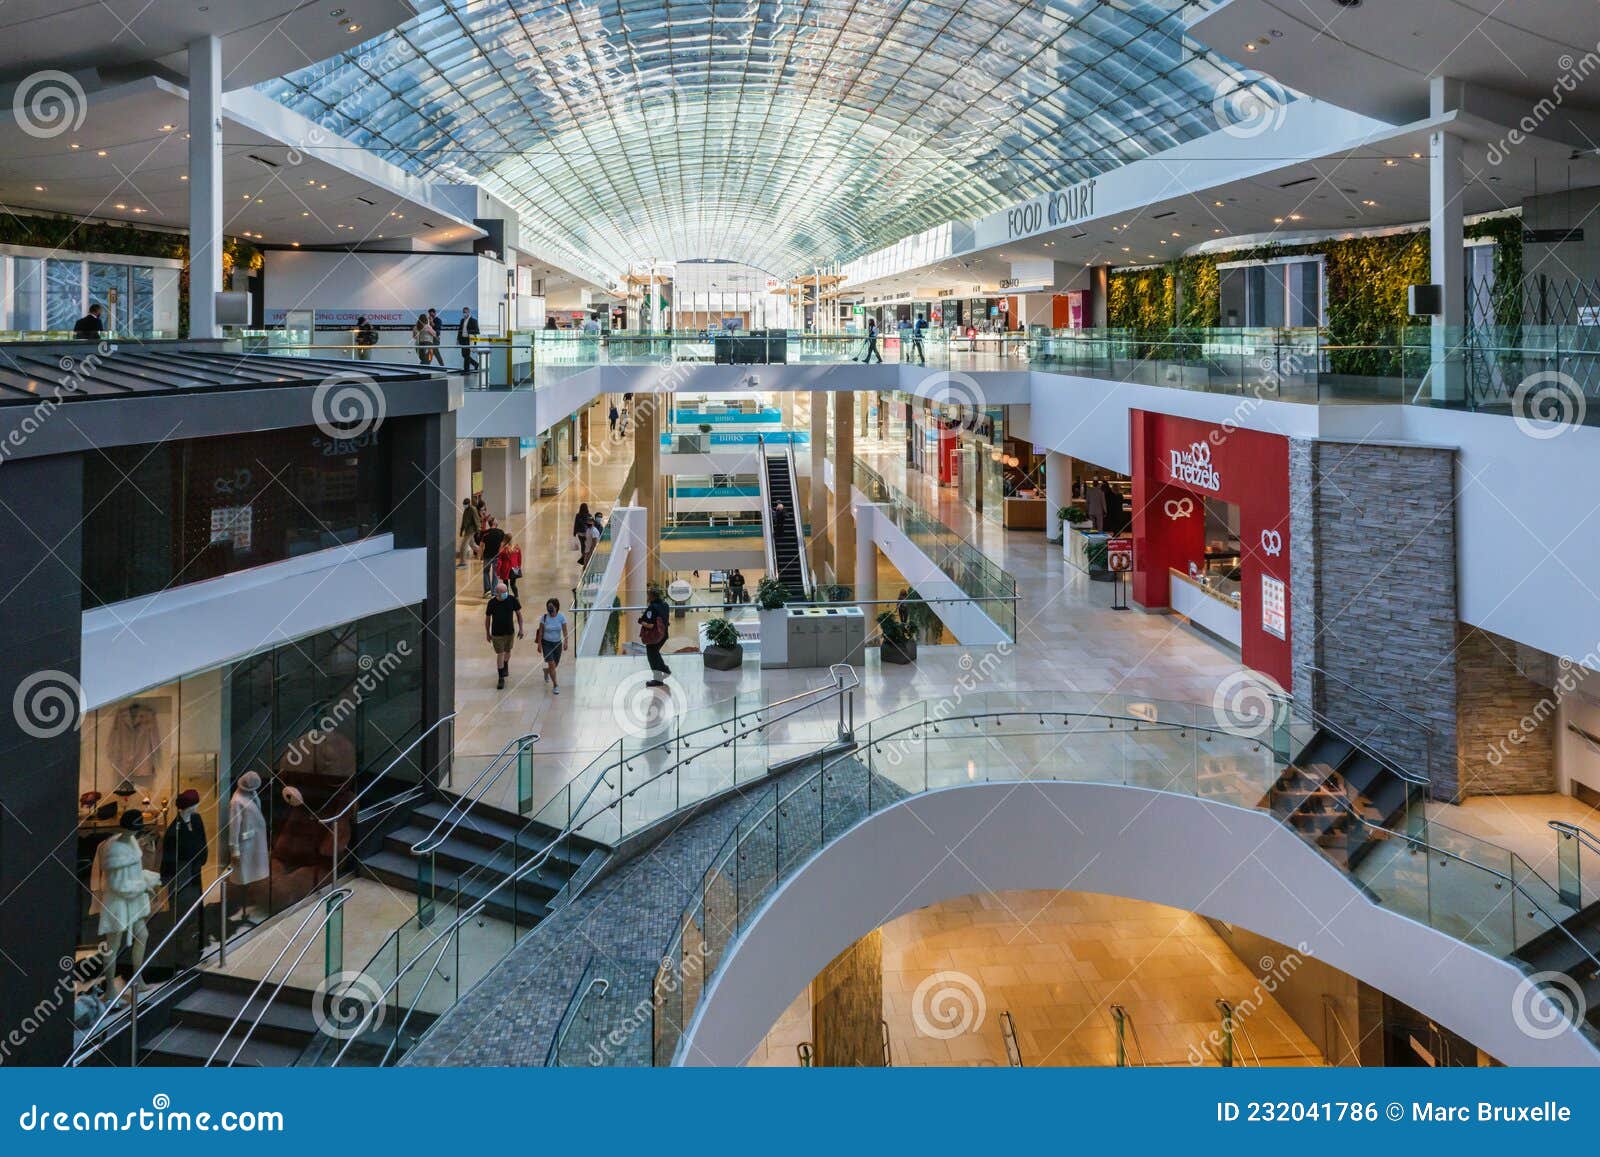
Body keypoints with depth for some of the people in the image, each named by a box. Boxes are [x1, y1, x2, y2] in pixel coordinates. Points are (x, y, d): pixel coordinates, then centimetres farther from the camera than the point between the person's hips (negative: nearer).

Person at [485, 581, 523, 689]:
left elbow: (518, 614, 0)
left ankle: (505, 665, 52)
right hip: (497, 634, -2)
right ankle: (501, 679, 7)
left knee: (507, 652, 20)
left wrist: (520, 629, -2)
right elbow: (487, 618, -2)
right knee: (500, 654, -2)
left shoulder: (512, 600, -11)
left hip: (510, 632, 2)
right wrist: (487, 633, 3)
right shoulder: (492, 603, -14)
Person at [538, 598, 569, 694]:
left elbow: (564, 631, -10)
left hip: (557, 643, 2)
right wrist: (539, 644, -6)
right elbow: (541, 632, -5)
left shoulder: (561, 617, -9)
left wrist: (565, 642, -22)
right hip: (547, 643, -2)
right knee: (551, 664, -12)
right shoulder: (544, 617, -11)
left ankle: (546, 671, 50)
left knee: (555, 664, 15)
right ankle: (555, 685, -3)